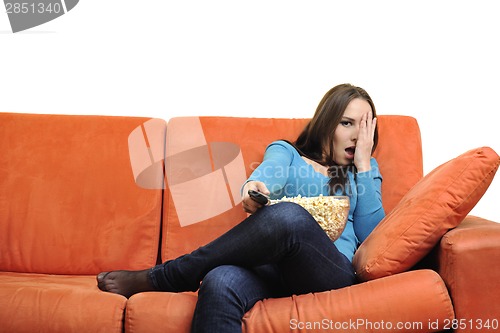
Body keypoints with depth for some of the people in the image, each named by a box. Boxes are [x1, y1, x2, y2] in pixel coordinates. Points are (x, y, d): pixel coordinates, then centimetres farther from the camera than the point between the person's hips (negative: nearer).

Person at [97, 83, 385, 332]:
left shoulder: (364, 170, 26)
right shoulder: (285, 151, 22)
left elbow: (372, 236, 10)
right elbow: (268, 176, -4)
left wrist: (363, 164, 11)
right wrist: (253, 187, -29)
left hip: (335, 271, 0)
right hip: (274, 264, 0)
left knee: (288, 216, -37)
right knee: (220, 284, -40)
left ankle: (154, 279, -23)